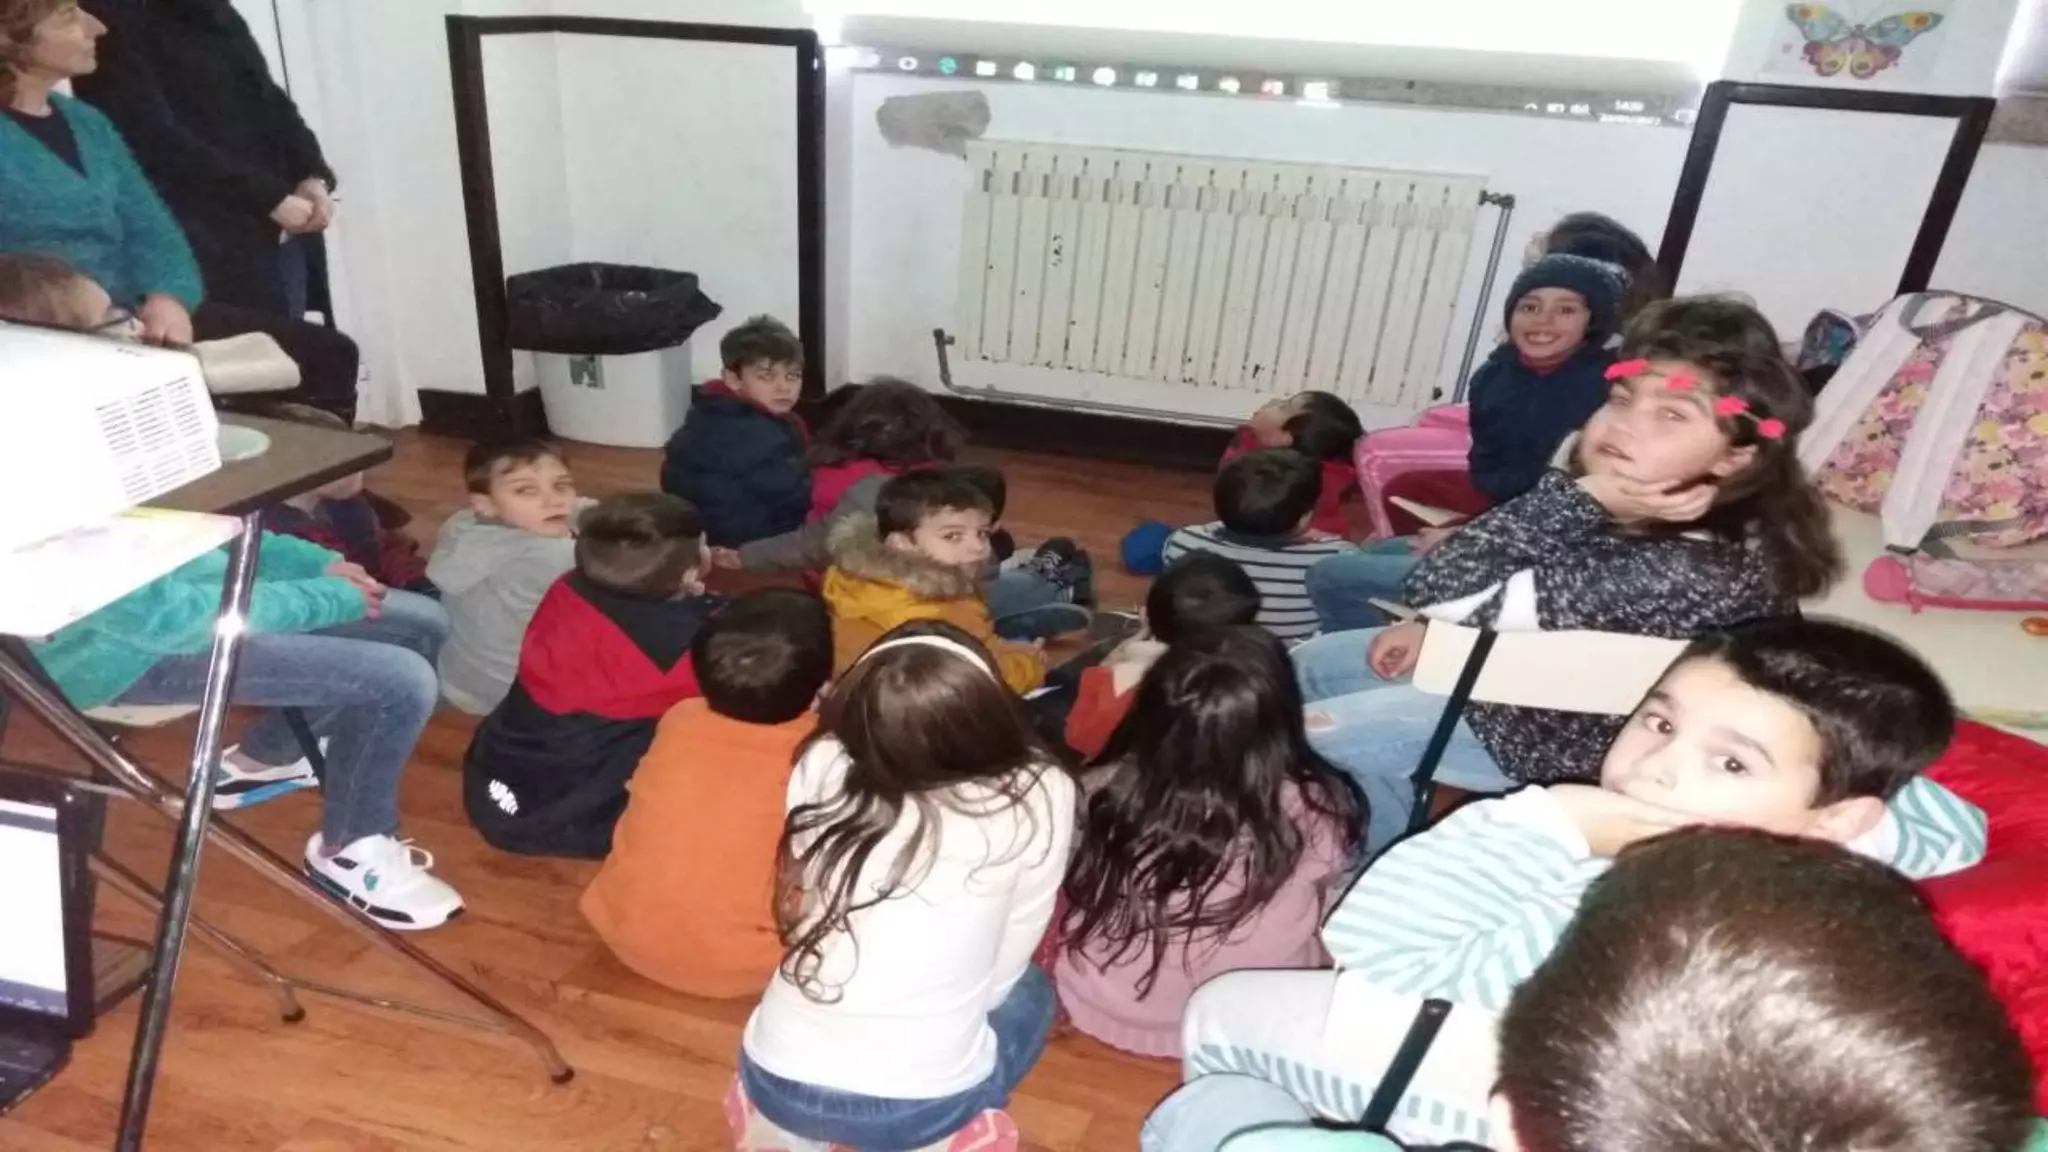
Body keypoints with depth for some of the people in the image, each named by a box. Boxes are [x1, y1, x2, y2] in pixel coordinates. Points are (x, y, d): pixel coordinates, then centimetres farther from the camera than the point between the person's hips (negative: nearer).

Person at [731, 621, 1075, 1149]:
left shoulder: (822, 766, -8)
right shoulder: (1038, 797, -16)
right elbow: (1002, 969, -4)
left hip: (777, 1079, 3)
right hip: (921, 1105, -3)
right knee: (1028, 990, 25)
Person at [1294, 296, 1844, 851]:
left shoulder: (1689, 574, -35)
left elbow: (1445, 589, -37)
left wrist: (1579, 497, -36)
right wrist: (1435, 632, -5)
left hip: (1562, 732, -8)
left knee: (1310, 738, -12)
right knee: (1312, 664, 15)